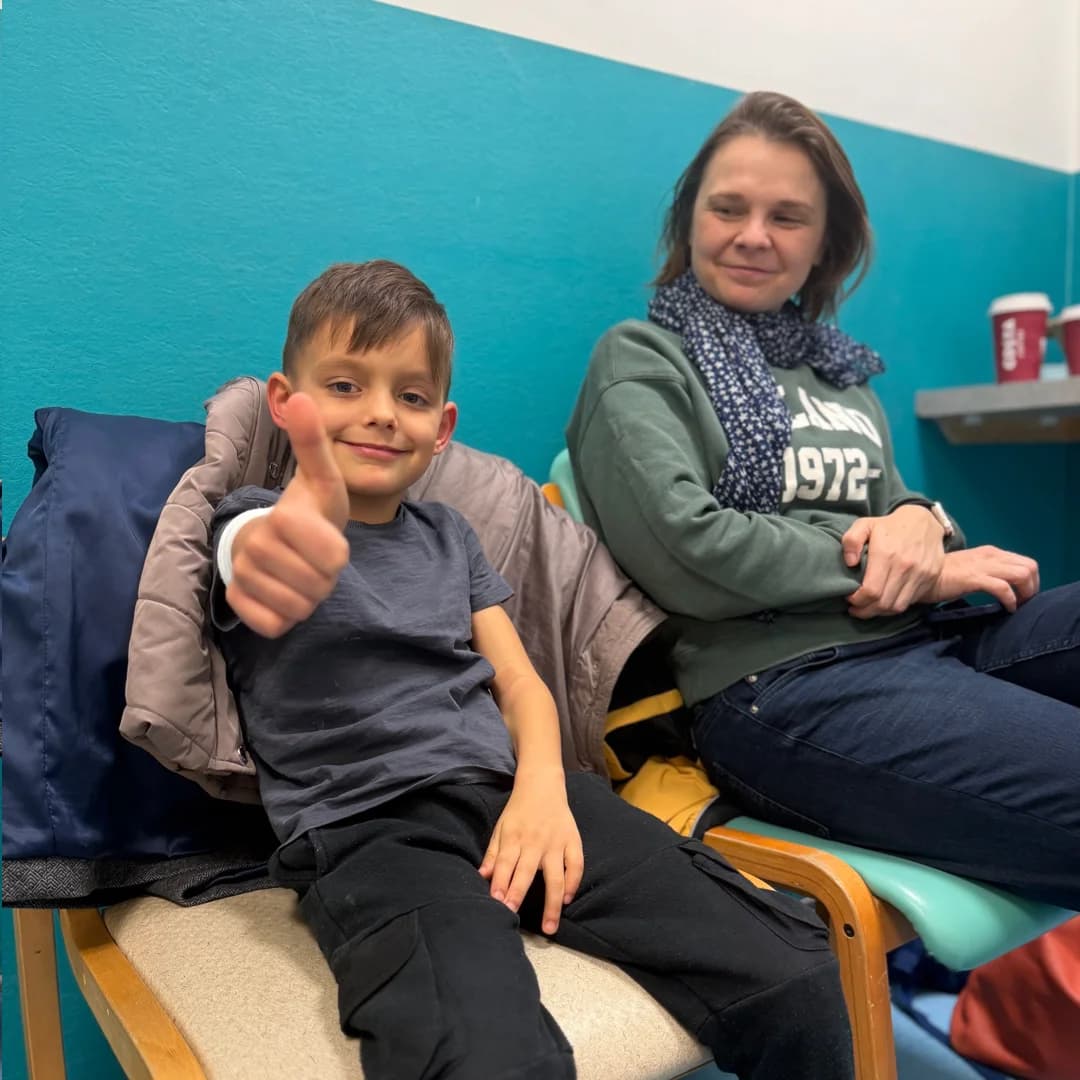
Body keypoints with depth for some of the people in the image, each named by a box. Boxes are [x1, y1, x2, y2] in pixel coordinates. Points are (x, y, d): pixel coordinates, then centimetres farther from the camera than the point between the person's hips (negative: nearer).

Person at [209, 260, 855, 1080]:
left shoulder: (448, 534, 19)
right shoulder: (260, 521, 4)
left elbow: (519, 679, 14)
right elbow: (261, 555, -22)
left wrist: (542, 784, -8)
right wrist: (289, 538, -48)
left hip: (511, 793, 4)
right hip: (368, 829, -4)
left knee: (797, 986, -14)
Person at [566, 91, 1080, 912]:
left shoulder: (834, 368, 24)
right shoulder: (641, 360, 4)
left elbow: (887, 500, 20)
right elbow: (684, 549, -12)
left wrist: (920, 521, -6)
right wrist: (905, 570, -7)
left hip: (930, 636, 7)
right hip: (779, 681, -7)